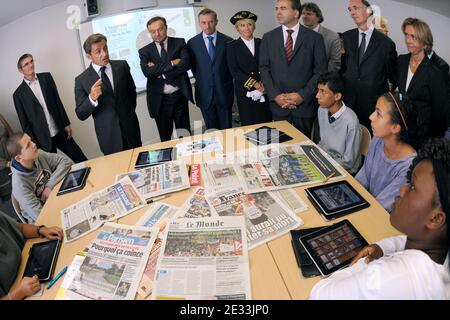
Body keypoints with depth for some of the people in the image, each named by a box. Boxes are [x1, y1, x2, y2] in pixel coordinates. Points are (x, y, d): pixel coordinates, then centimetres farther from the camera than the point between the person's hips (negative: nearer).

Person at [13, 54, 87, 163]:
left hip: (60, 132, 2)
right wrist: (33, 144, -3)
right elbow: (24, 122, -1)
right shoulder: (18, 94, -3)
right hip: (43, 139, -2)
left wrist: (66, 124, 4)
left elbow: (57, 101, 7)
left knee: (82, 160, 5)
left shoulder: (46, 77, 4)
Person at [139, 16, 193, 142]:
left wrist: (159, 70, -13)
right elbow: (147, 71, -13)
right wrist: (171, 63, -15)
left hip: (179, 97, 0)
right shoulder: (145, 51, 5)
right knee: (165, 139, 10)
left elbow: (186, 64, -13)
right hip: (159, 100, 1)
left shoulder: (179, 43, 4)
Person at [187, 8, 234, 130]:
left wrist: (227, 83, 6)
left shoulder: (227, 41, 0)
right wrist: (201, 81, 6)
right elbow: (193, 67, 11)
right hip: (205, 93, 1)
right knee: (211, 130, 10)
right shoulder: (192, 43, 2)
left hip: (224, 92, 0)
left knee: (226, 129, 6)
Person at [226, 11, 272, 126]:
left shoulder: (262, 43, 11)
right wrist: (255, 84, -14)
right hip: (245, 92, -2)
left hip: (265, 91, 3)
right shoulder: (232, 46, 3)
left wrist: (264, 84, -11)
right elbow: (234, 71, -6)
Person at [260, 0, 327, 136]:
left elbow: (320, 71, -3)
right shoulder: (268, 38, 6)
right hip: (278, 104, 2)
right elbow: (264, 69, 4)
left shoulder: (314, 38, -1)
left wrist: (303, 95, -12)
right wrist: (275, 95, -8)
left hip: (305, 104, -1)